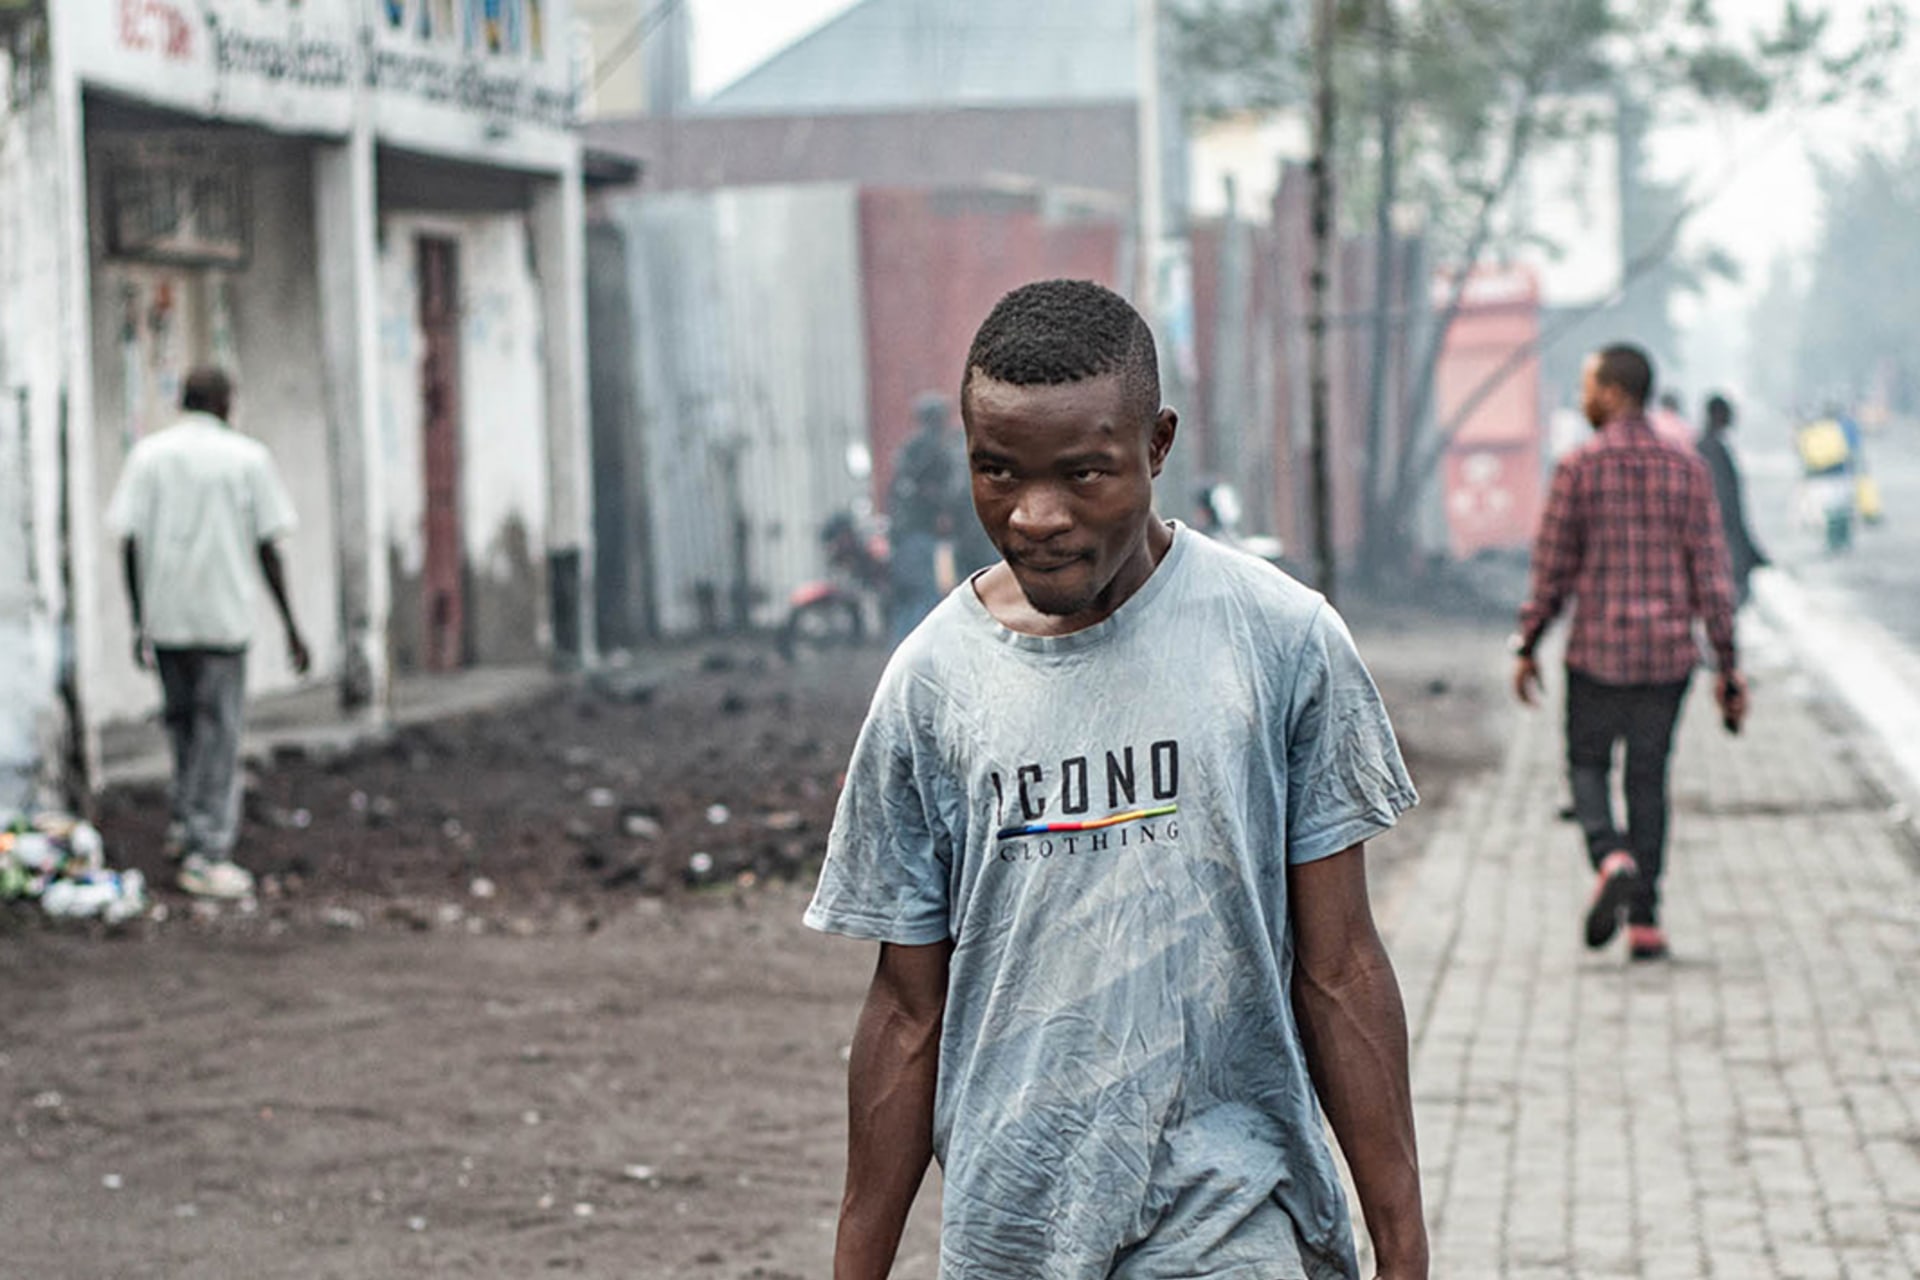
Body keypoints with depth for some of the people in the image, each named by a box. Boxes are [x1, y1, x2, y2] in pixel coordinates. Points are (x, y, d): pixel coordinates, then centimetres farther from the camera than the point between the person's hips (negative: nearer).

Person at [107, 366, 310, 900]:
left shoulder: (148, 455, 5)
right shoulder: (247, 457, -1)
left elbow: (130, 542, 1)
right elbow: (266, 549, -3)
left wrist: (139, 621, 9)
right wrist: (290, 625, 4)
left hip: (164, 615, 3)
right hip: (223, 615, -3)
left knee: (182, 719, 21)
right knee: (218, 731, 1)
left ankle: (186, 823, 26)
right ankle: (206, 855, -2)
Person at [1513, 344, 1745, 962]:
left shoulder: (1579, 466, -7)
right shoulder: (1686, 467, 1)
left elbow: (1552, 568, -4)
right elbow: (1711, 571, -1)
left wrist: (1526, 648, 7)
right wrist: (1728, 667, 2)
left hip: (1598, 650, -3)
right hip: (1668, 652, 3)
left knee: (1587, 763, 14)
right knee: (1648, 777, 12)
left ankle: (1611, 859, -14)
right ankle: (1644, 921, 9)